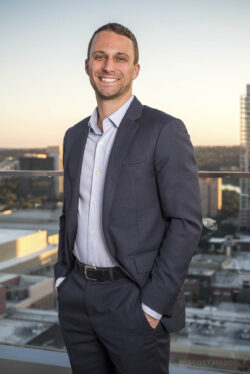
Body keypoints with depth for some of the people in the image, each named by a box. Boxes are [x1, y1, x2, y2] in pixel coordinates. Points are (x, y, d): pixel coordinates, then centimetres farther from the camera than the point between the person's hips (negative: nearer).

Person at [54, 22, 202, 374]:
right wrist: (63, 280, 8)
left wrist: (153, 305, -15)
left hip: (133, 302, -5)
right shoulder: (75, 136, 11)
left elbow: (186, 221, -13)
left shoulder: (164, 131, -9)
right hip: (76, 301, 6)